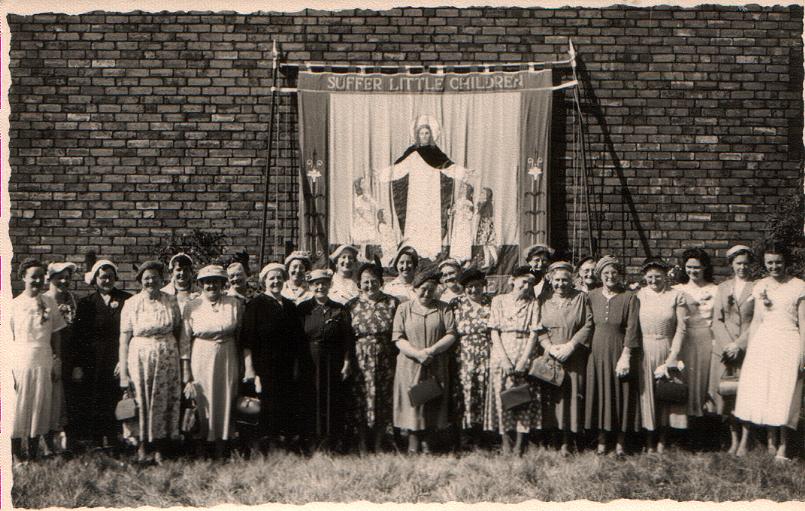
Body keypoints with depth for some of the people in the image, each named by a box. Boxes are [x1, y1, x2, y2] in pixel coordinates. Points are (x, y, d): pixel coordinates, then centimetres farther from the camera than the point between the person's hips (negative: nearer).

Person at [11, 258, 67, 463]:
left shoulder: (49, 303, 6)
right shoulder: (14, 304, -1)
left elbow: (56, 333, 10)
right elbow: (8, 339, -2)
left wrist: (57, 361, 5)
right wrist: (8, 369, -8)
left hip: (44, 362, 3)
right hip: (20, 361, -3)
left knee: (40, 407, 7)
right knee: (18, 407, 2)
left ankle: (33, 454, 18)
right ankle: (16, 456, 13)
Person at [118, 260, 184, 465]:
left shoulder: (171, 301, 5)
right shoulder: (131, 304, 0)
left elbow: (178, 332, 8)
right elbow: (124, 338, -1)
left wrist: (184, 360, 2)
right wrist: (123, 370, -5)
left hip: (168, 359, 2)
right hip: (140, 358, -1)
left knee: (165, 404, 3)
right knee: (141, 403, 1)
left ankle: (159, 451, 12)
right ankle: (142, 447, 13)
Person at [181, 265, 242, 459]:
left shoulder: (235, 304, 2)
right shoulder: (191, 307, 0)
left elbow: (242, 334, 7)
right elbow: (185, 341, 1)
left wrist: (244, 366, 3)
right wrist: (186, 373, -3)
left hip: (227, 360, 1)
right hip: (201, 361, -1)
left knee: (225, 404, 4)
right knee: (203, 405, 3)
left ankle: (220, 454, 13)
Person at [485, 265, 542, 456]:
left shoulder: (533, 304, 9)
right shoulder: (498, 301, 7)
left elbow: (533, 333, 2)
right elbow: (494, 332, 1)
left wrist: (523, 360, -10)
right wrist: (504, 359, -10)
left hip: (524, 356, 1)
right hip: (501, 355, 0)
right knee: (502, 397, -3)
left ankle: (520, 444, 3)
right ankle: (505, 444, 4)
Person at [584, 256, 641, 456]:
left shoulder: (629, 298, -5)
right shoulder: (592, 296, 4)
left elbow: (632, 329, -9)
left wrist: (625, 356, -15)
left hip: (620, 351, -3)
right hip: (597, 352, 3)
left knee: (621, 394, 3)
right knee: (599, 393, 6)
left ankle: (620, 443, 12)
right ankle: (601, 440, 14)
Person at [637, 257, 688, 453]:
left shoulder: (676, 295, -1)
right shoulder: (639, 295, 2)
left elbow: (681, 328, -4)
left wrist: (672, 357, -9)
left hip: (668, 349, -1)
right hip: (644, 350, 1)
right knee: (646, 393, 5)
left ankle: (662, 440, 18)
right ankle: (648, 442, 15)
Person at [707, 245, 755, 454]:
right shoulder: (723, 288, 12)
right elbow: (717, 320, 8)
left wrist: (739, 344, -11)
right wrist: (728, 345, -6)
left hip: (748, 349, -3)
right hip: (724, 349, 3)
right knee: (726, 394, 5)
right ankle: (734, 439, 16)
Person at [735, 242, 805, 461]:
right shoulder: (760, 286, 10)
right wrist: (749, 349, 10)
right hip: (763, 343, 3)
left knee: (785, 395, -3)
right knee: (760, 392, 0)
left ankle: (782, 447, 4)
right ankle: (770, 441, 9)